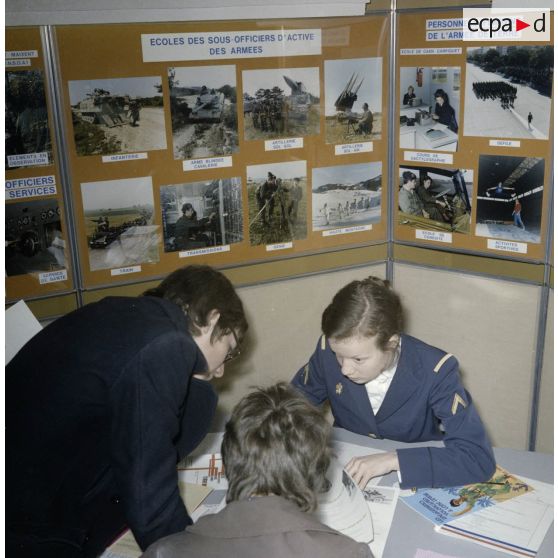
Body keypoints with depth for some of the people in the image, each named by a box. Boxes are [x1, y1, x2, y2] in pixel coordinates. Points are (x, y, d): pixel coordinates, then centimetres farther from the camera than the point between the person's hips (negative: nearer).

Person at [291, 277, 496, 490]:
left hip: (413, 484, -1)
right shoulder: (328, 351, -14)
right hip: (346, 474, 2)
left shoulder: (435, 371, -23)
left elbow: (478, 458, -26)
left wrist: (393, 460, -32)